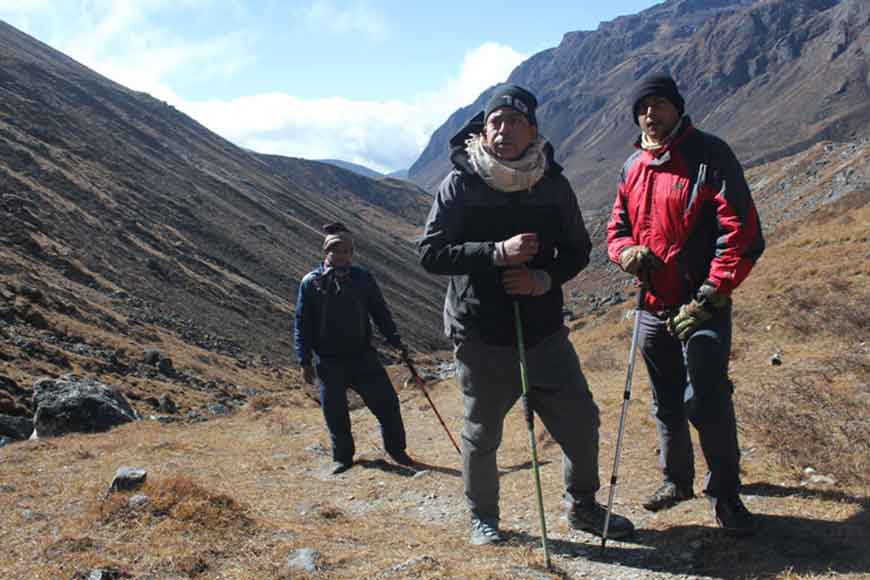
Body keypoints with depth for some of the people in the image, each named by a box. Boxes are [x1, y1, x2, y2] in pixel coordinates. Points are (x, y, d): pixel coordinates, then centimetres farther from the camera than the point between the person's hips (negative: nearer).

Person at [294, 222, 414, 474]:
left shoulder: (363, 278, 2)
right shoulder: (311, 283, -3)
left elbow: (380, 312, 8)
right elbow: (302, 325, 0)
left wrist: (395, 341, -1)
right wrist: (305, 361, -4)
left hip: (363, 356, 1)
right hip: (328, 363, -1)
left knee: (386, 402, 0)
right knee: (335, 413, 6)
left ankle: (396, 449, 21)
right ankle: (342, 456, 28)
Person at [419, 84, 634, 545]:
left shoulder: (553, 185, 0)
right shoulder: (460, 184, -9)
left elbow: (577, 251, 7)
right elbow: (430, 252, -12)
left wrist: (544, 278, -14)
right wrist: (498, 252, -23)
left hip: (543, 330, 3)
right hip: (480, 334, -3)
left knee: (580, 420, 9)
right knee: (481, 434, 9)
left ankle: (582, 506, 32)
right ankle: (483, 518, 31)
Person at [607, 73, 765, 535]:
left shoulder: (710, 155, -9)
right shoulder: (633, 167, 10)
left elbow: (741, 232, -14)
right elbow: (617, 229, 18)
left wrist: (710, 296, -19)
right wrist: (627, 252, -7)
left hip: (702, 306, -6)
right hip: (654, 306, 6)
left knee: (707, 402, -9)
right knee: (666, 405, 17)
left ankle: (725, 493, 9)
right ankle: (677, 480, 35)